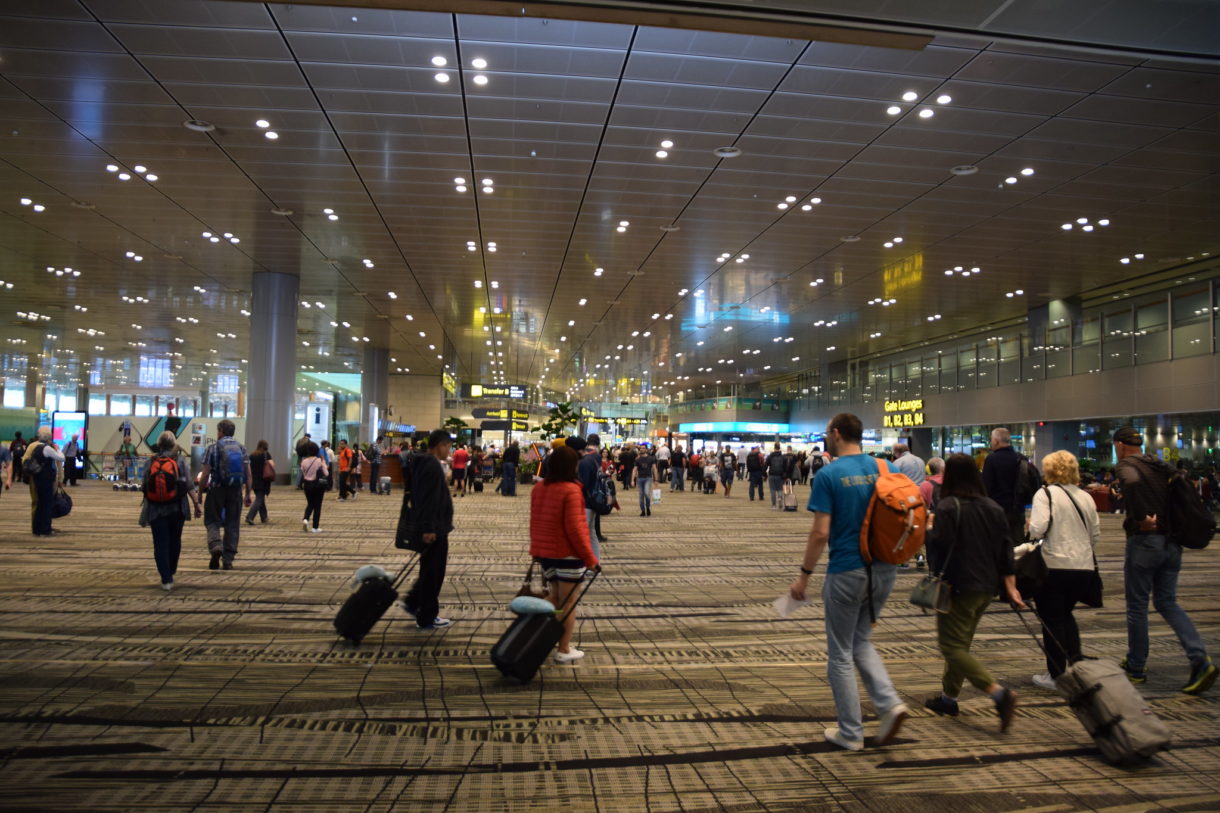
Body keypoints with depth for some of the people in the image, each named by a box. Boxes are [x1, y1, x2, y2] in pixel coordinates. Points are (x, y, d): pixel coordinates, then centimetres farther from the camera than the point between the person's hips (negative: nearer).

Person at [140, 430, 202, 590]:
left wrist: (144, 508, 21)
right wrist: (197, 503, -6)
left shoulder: (151, 462, 2)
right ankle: (170, 571, 32)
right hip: (176, 509, 0)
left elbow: (145, 487, 7)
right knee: (174, 541, 18)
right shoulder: (179, 461, -3)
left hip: (155, 509, 1)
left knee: (160, 544, 4)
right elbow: (189, 485, -9)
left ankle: (166, 579, 0)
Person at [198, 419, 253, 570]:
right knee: (233, 525, 8)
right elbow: (248, 475, 2)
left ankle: (215, 546, -15)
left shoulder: (213, 448, -4)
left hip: (217, 490, -3)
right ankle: (228, 560, 10)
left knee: (212, 521, 11)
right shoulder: (242, 448, 5)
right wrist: (248, 494, 8)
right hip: (236, 491, 3)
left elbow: (205, 474, -7)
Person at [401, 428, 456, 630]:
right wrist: (428, 528, -26)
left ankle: (412, 602, 26)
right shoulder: (433, 466, -19)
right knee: (433, 572, 0)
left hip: (430, 527, 10)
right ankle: (427, 618, 8)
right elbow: (429, 500, -25)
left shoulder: (422, 463, 13)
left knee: (430, 569, 22)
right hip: (434, 529, -10)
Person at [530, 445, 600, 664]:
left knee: (556, 596, 23)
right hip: (568, 554, -7)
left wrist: (537, 548, 23)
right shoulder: (571, 490, -19)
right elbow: (575, 528, -21)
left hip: (544, 551, 7)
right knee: (568, 602, 5)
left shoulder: (539, 488, 5)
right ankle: (564, 650, 13)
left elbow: (535, 521, 12)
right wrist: (590, 558, -14)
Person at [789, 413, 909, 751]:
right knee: (861, 641, 24)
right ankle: (890, 703, 6)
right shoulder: (886, 468, 2)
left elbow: (821, 533, -16)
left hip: (846, 572, -6)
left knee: (840, 654, 9)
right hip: (885, 569, 6)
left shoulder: (828, 475, -13)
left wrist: (804, 575, -7)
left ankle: (851, 733, 18)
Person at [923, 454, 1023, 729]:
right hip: (987, 587, 8)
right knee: (961, 643, 20)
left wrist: (929, 529, -4)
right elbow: (1005, 550, 8)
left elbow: (939, 544, -22)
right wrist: (1010, 587, 9)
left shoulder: (948, 507, -15)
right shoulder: (993, 507, 8)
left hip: (959, 587, -8)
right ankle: (949, 697, 29)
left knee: (953, 647, -2)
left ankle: (1000, 694, -17)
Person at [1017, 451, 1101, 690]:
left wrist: (1030, 529, 1)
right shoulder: (1086, 497, 9)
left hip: (1054, 566, -6)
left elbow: (1038, 529, -20)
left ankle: (1056, 676, 12)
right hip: (1084, 567, 6)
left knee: (1052, 620, 6)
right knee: (1066, 614, 24)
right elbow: (1096, 536, 14)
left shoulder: (1045, 494, -9)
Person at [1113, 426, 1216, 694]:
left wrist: (1141, 519, -21)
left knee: (1137, 606, 6)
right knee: (1167, 602, 16)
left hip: (1144, 540, -7)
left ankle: (1136, 668, 17)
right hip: (1172, 541, 7)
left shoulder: (1125, 466, -9)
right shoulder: (1161, 466, 14)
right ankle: (1200, 660, -1)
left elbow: (1133, 483, -31)